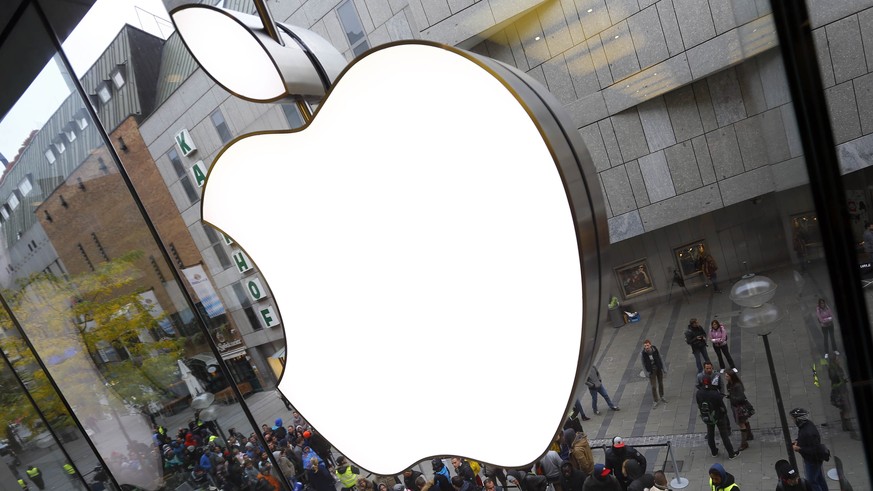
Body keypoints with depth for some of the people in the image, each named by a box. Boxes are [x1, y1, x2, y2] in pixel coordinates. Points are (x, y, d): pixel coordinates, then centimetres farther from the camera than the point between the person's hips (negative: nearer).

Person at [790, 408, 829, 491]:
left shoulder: (809, 432, -36)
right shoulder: (806, 424, -7)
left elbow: (815, 450, -32)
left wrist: (799, 449, -28)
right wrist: (797, 441, -2)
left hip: (813, 460, -9)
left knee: (812, 482, 8)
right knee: (819, 478, 27)